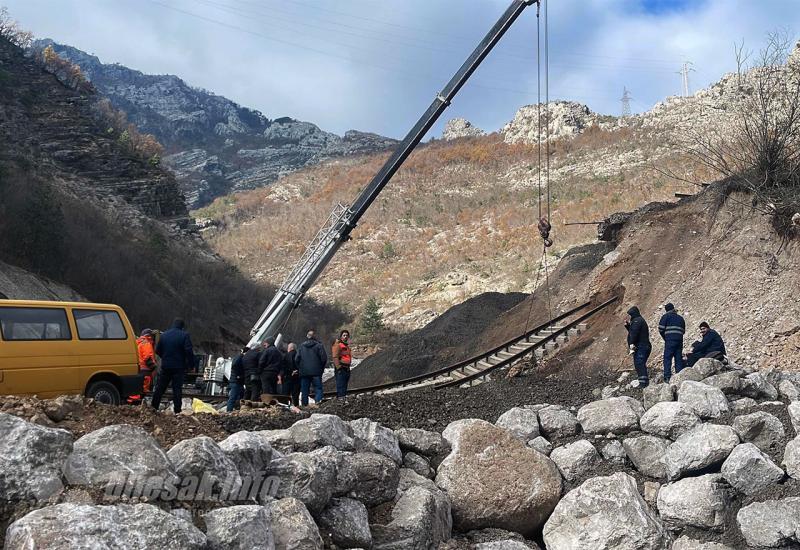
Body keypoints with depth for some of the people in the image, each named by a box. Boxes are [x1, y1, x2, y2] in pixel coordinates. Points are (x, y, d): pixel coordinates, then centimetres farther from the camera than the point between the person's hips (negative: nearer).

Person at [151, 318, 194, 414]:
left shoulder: (164, 335, 7)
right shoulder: (184, 335, -9)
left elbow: (157, 350, 11)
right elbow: (189, 351, -16)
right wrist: (191, 365, -8)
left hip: (165, 366, 4)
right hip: (178, 367, -4)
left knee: (160, 388, 12)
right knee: (177, 389, 0)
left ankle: (154, 407, 15)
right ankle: (177, 411, -1)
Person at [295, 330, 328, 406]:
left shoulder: (301, 346, 7)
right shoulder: (319, 346, -3)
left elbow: (296, 359, 4)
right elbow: (324, 358, -8)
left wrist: (300, 368, 14)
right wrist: (321, 368, 6)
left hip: (304, 373, 3)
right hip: (316, 372, -3)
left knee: (304, 391, 9)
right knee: (318, 389, -1)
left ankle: (304, 405, 7)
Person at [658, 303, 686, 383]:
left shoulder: (666, 316, 5)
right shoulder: (680, 318, 22)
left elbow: (661, 329, -2)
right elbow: (683, 330, 19)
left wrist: (665, 337, 11)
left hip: (670, 340, -5)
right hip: (680, 340, 5)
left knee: (667, 358, -7)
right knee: (679, 359, 6)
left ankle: (667, 377, -17)